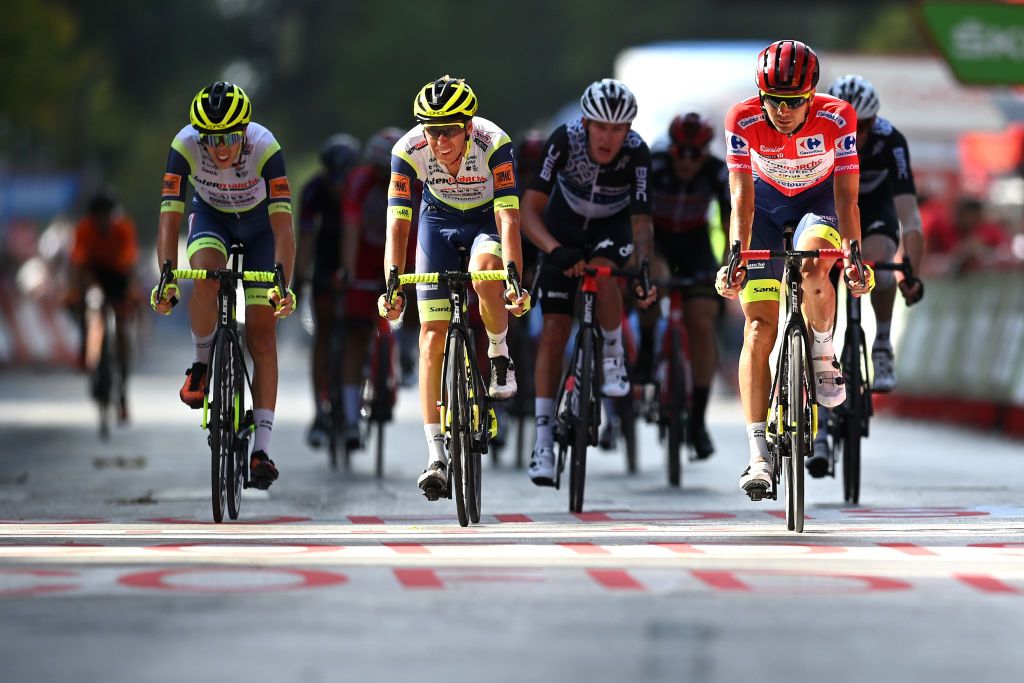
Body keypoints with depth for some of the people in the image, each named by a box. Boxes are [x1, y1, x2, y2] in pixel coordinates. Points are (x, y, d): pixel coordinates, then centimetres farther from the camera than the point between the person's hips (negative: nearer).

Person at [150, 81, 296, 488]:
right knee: (205, 275, -34)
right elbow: (170, 220, -32)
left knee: (262, 336, -8)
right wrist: (166, 280, -43)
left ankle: (262, 447, -8)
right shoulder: (185, 146, -31)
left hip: (258, 222, -1)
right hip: (211, 216, 1)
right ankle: (201, 360, -7)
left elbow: (283, 226, -38)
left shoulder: (265, 148, -35)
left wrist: (283, 285, -49)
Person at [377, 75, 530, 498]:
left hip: (486, 218, -2)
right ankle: (436, 456, -6)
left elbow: (508, 218, -36)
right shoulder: (409, 150, -27)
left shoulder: (494, 143, -32)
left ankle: (499, 353, -5)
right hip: (439, 220, 2)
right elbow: (397, 225, -29)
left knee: (485, 275, -37)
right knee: (432, 337, -8)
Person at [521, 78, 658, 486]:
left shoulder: (637, 153, -30)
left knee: (602, 269, -35)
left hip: (613, 227, 0)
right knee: (554, 329, -9)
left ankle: (614, 357, -8)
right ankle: (543, 441, -6)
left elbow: (641, 221, -31)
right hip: (564, 231, 0)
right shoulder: (564, 141, -31)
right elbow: (530, 210, -33)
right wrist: (555, 250, -50)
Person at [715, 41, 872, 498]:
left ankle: (823, 353, -7)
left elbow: (846, 196, -28)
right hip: (766, 203, 1)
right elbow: (742, 200, -28)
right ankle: (759, 455, -12)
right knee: (759, 326, -11)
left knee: (813, 267, -37)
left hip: (819, 199, -1)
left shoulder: (837, 118, -28)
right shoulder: (743, 121, -27)